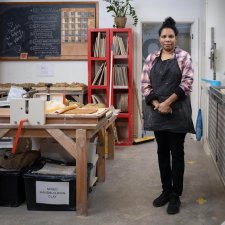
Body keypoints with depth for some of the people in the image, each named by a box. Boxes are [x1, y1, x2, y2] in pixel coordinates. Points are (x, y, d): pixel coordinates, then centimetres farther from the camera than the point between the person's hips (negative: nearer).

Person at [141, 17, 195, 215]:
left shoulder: (184, 57, -3)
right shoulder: (151, 58, 7)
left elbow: (187, 83, -10)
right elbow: (145, 84, 3)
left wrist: (168, 102, -17)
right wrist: (157, 104, -11)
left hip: (177, 111, -3)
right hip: (156, 111, 4)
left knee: (176, 152, 3)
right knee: (162, 152, 12)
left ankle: (176, 196, 13)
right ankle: (166, 191, 26)